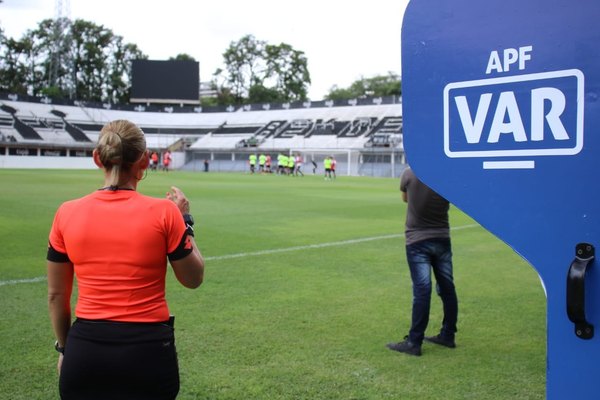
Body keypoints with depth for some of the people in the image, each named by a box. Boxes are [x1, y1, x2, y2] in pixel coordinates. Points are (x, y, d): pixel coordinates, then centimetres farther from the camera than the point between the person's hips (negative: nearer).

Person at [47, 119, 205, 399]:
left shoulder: (67, 213, -5)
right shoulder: (164, 212, -12)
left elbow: (56, 295, 4)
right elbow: (193, 279, 0)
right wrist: (185, 220, 9)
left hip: (84, 350, 2)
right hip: (148, 350, -1)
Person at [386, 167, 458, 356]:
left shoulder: (410, 174, -11)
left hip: (417, 241, -3)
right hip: (442, 239, 3)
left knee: (422, 291, -5)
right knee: (447, 287, 12)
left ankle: (414, 343, -1)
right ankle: (448, 335, 24)